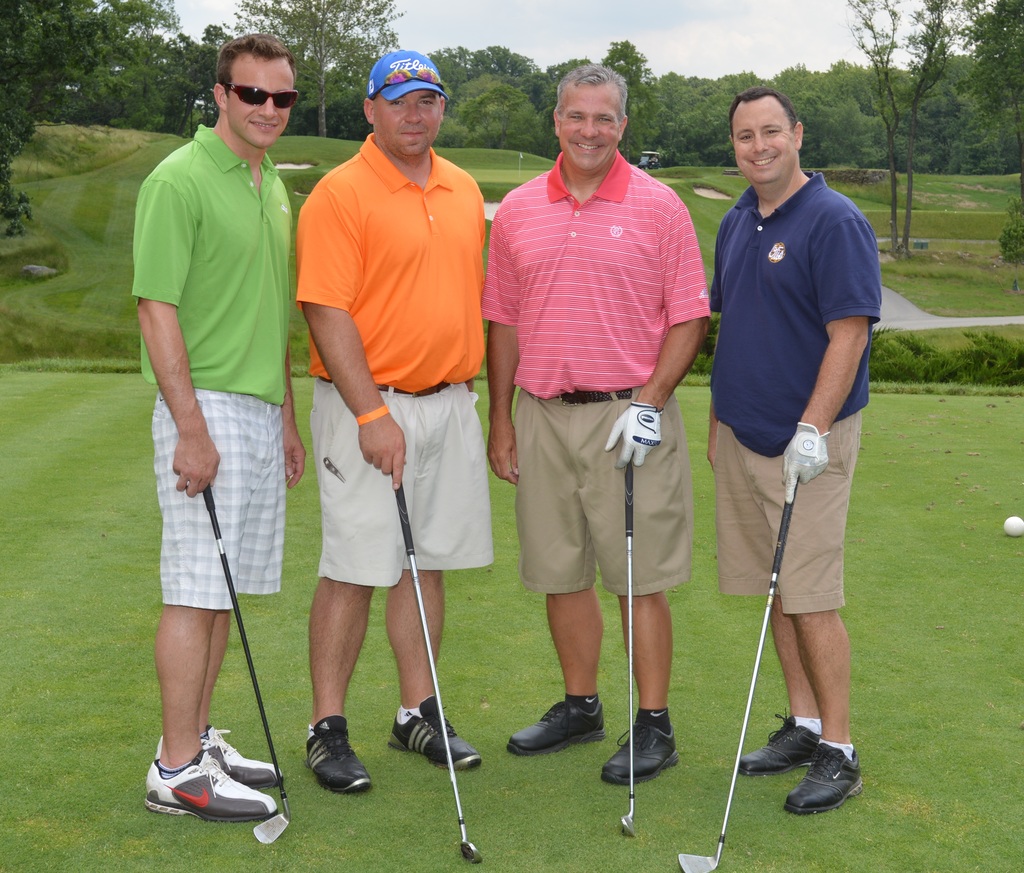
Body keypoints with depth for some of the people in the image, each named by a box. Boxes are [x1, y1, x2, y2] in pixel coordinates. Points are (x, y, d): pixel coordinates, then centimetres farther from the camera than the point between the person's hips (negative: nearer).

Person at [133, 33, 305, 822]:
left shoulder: (275, 187, 15)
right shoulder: (180, 180, -11)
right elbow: (158, 309, -16)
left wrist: (287, 415, 19)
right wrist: (192, 429, -20)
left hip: (261, 414, 8)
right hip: (206, 410, -8)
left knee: (225, 590, 12)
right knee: (198, 591, -6)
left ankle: (198, 740, 22)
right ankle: (178, 771, 2)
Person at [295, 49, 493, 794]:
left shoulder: (465, 191, 12)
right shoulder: (341, 193, -9)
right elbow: (327, 312, -15)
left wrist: (467, 383, 15)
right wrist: (372, 415, -20)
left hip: (451, 403, 6)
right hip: (370, 406, -6)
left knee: (428, 563, 12)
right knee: (355, 570, -3)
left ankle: (419, 714, 23)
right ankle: (328, 728, 8)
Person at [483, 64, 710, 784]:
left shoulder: (658, 206, -2)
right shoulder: (518, 211, 8)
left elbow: (689, 318, -3)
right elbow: (503, 320, 12)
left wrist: (650, 402, -13)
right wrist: (500, 419, 9)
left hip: (628, 414, -4)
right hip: (542, 419, 4)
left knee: (640, 579, 0)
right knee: (560, 574, 12)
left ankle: (654, 725, 11)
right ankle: (581, 706, 28)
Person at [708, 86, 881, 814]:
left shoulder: (835, 221, -12)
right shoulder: (736, 223, 12)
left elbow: (850, 332, -18)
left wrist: (812, 429, -23)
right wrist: (718, 420, 17)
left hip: (807, 441, -7)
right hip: (743, 437, 7)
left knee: (812, 598, -5)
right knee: (775, 590, 12)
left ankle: (838, 751, 6)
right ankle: (803, 724, 24)